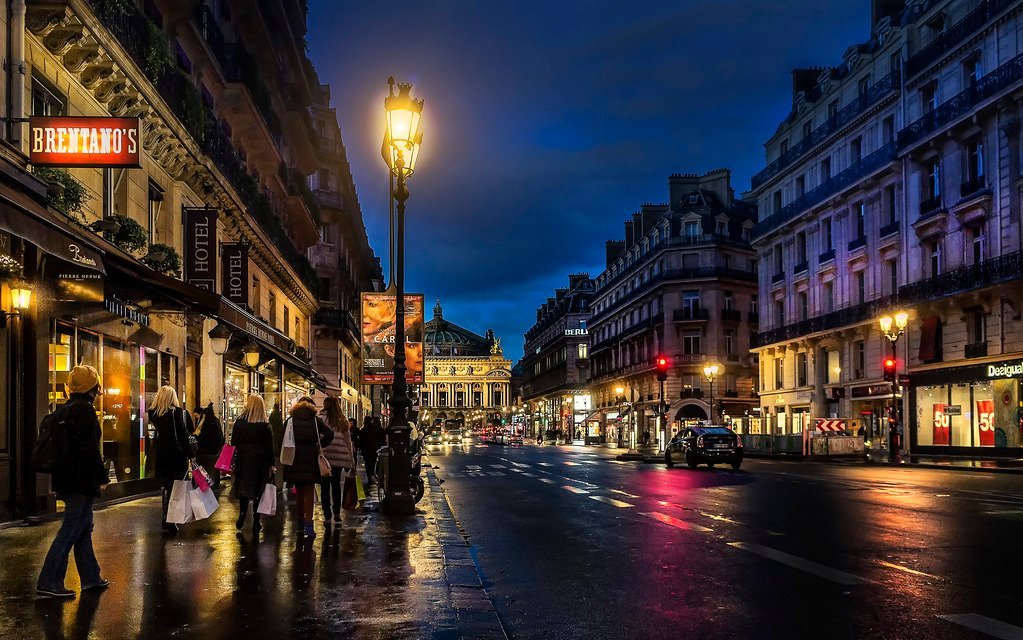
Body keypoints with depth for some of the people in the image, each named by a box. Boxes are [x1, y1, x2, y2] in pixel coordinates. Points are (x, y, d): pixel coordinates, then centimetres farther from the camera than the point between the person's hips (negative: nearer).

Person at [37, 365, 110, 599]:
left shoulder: (66, 409, 12)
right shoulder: (85, 409, -16)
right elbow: (90, 448, -20)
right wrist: (102, 476, -11)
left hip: (66, 478, 10)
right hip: (82, 479, -10)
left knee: (84, 527, 17)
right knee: (70, 530, -6)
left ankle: (90, 577, 26)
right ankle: (48, 581, -5)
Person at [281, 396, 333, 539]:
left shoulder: (290, 420, 5)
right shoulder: (316, 420, 4)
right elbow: (330, 434, -6)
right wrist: (319, 446, 6)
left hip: (295, 458, 1)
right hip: (311, 457, -1)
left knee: (299, 491, 14)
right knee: (309, 491, 0)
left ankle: (301, 522, 22)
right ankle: (308, 524, -10)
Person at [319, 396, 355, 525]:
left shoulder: (321, 418, -3)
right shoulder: (343, 420, 12)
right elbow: (348, 441, 15)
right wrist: (350, 460, 20)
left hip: (325, 455, -4)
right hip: (340, 456, 4)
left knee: (325, 486, 3)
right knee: (336, 485, 14)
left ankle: (327, 515, 3)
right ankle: (337, 513, 10)